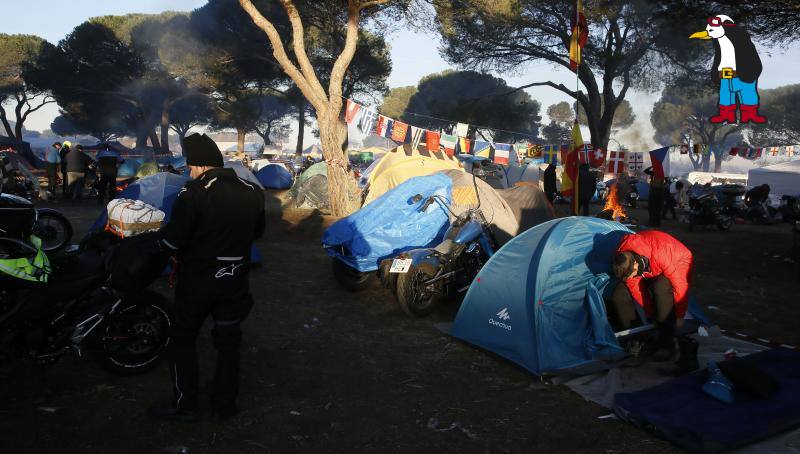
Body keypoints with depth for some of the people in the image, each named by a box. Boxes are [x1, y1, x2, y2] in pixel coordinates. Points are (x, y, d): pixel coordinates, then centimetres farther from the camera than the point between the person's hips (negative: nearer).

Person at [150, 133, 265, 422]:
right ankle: (225, 405, 24)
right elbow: (257, 232, 13)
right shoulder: (251, 192, -1)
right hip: (235, 279, 5)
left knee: (183, 339, 13)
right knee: (228, 341, 16)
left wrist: (162, 234, 1)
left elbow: (172, 240, -20)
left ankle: (186, 406, 17)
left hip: (198, 279, -4)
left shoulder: (195, 192, -18)